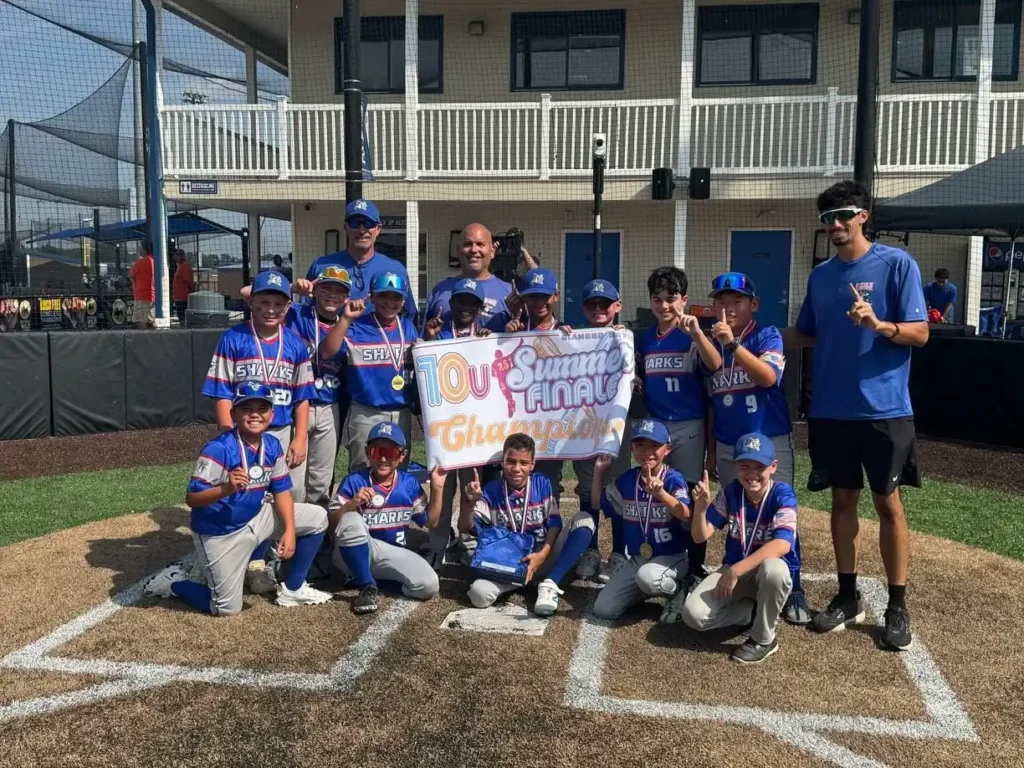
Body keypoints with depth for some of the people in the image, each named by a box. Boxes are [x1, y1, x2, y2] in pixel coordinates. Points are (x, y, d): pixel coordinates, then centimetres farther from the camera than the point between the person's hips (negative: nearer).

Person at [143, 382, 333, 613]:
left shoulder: (273, 446, -5)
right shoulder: (218, 449, -26)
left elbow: (281, 490, 2)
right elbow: (191, 498, -27)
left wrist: (289, 530, -10)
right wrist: (226, 489, -45)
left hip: (255, 519, 7)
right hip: (219, 533, -7)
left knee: (317, 517, 2)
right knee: (227, 608, -2)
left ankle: (292, 589, 12)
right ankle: (172, 581, 22)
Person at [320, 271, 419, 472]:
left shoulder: (408, 327, 8)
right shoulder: (357, 327, -8)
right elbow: (326, 352, -22)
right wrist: (346, 319, -26)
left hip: (401, 413, 5)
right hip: (365, 414, -4)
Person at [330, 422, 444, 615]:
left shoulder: (410, 484, 2)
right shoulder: (354, 481, -9)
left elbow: (430, 522, 8)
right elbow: (331, 523, -12)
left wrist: (437, 488, -1)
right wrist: (352, 503, -30)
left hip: (393, 554, 3)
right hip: (352, 555, -3)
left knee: (428, 586, -21)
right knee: (351, 520, -35)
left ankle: (376, 576, 4)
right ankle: (368, 587, -17)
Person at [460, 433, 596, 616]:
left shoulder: (542, 484, 0)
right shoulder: (491, 491, -2)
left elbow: (554, 524, -3)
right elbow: (465, 528, -7)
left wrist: (542, 555, -21)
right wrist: (470, 502, -28)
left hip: (543, 558, 1)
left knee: (584, 520, -21)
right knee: (479, 594, -32)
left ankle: (550, 583, -23)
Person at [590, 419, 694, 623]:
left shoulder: (674, 480, -16)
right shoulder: (626, 480, 1)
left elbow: (686, 515, -33)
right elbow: (599, 503, 14)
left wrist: (660, 493, -50)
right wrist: (599, 471, 3)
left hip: (672, 557, -5)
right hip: (637, 558, 5)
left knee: (646, 577, -40)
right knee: (603, 609, -5)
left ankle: (676, 592, -4)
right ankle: (646, 590, 19)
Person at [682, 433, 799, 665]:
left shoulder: (782, 494, -18)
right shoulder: (730, 492, -6)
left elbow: (782, 544, -33)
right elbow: (701, 536, -7)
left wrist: (735, 571, -37)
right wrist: (700, 506, -28)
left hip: (771, 569, -3)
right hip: (734, 571, 3)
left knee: (773, 569, -42)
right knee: (693, 614, -20)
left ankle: (764, 639, -15)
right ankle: (757, 612, 6)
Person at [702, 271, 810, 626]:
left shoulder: (767, 335, -9)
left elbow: (768, 376, -29)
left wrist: (732, 345, -40)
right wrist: (710, 449, 13)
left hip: (771, 441, -4)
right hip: (728, 446, 4)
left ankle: (793, 590, 9)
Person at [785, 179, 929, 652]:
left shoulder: (897, 264, -6)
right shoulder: (820, 275, 10)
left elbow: (920, 333, -9)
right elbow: (807, 336, 17)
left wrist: (878, 324, -27)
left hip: (883, 409, -4)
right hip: (831, 410, 4)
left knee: (888, 503, 4)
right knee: (842, 499, 11)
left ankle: (897, 608, 15)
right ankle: (848, 597, 24)